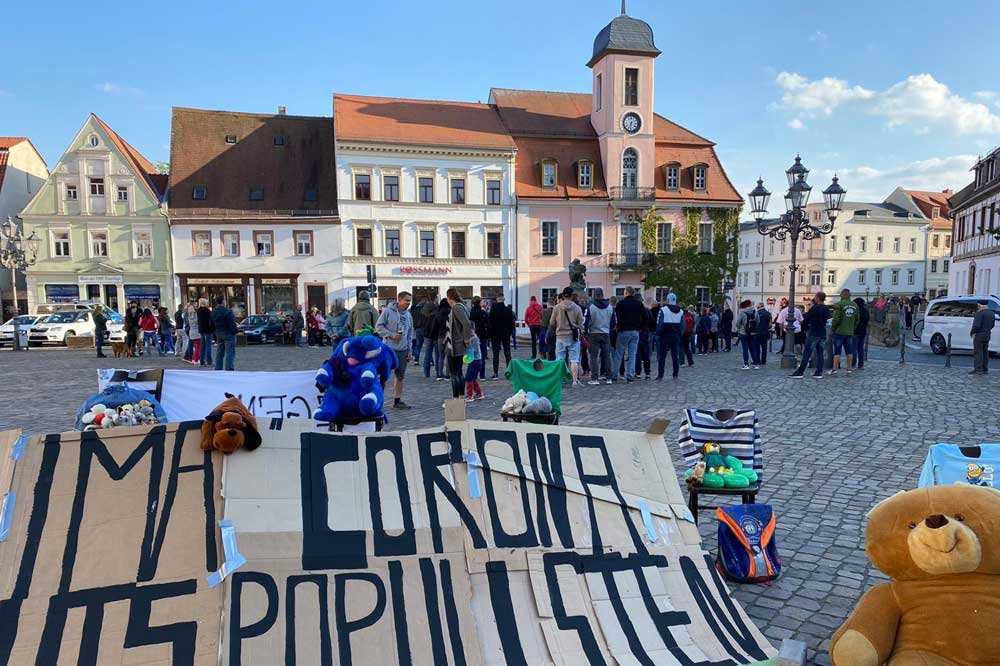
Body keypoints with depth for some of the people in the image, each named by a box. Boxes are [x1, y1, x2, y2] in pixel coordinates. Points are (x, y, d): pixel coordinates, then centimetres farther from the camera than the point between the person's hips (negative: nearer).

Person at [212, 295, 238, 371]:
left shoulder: (213, 312, 7)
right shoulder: (227, 311, -17)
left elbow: (212, 326, 14)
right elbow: (232, 324, -18)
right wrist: (236, 330, -1)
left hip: (218, 334, 7)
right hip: (228, 334, -7)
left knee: (219, 353, 13)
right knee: (230, 353, -5)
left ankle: (218, 370, 16)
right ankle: (229, 369, -11)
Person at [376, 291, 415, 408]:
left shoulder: (408, 316, 13)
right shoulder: (388, 311, -5)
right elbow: (378, 326, -7)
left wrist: (409, 351, 12)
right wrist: (391, 335, -16)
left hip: (403, 350, 6)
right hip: (389, 349, -6)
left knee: (401, 377, 9)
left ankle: (397, 400, 18)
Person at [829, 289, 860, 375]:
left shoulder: (839, 304, -11)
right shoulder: (855, 305, 9)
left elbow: (836, 319, -14)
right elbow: (857, 319, 12)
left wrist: (833, 329, -3)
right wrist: (853, 328, 19)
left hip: (839, 332, -5)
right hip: (850, 332, 5)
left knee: (837, 351, -2)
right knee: (849, 351, 10)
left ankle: (835, 369, -3)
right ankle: (849, 369, 12)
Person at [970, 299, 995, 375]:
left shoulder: (980, 313, -18)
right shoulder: (991, 313, 10)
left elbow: (976, 325, -23)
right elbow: (992, 325, 17)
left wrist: (972, 332, -10)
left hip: (979, 335, -8)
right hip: (987, 335, 8)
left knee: (978, 352, -5)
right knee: (985, 352, 13)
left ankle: (978, 369, -6)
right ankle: (985, 369, 16)